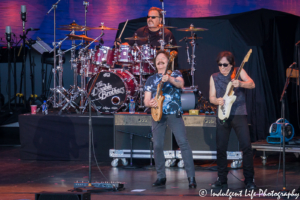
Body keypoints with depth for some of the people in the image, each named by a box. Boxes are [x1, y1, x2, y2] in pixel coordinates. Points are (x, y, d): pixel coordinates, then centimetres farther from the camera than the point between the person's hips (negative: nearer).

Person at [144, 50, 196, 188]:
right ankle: (161, 177, 10)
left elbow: (181, 84, -15)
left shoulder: (175, 74, 8)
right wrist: (149, 103, -13)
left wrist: (169, 79, -34)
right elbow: (146, 100, 11)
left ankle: (191, 177, -14)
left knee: (183, 143, -13)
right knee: (157, 146, -2)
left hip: (174, 113, -3)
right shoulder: (151, 79, 15)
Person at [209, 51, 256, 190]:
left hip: (239, 114, -3)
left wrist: (240, 83, -32)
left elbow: (252, 84, -12)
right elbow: (211, 97, 11)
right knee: (221, 148, 3)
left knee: (246, 146, -10)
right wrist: (217, 101, -12)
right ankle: (222, 180, 14)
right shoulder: (214, 77, 12)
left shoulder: (239, 72, 3)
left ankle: (249, 180, -4)